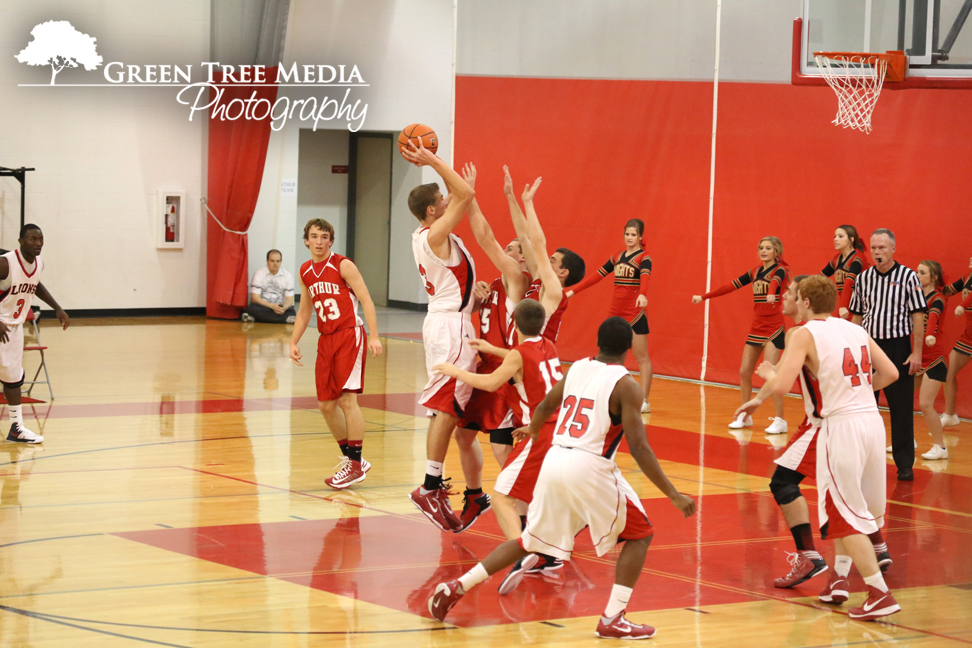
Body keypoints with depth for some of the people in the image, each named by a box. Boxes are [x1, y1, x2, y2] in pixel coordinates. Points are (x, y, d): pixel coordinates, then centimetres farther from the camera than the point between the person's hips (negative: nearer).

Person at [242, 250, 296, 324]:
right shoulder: (259, 274, -1)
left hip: (280, 308, 1)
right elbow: (255, 298, -8)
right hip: (263, 306, -1)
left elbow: (290, 299, 3)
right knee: (252, 308, -38)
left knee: (291, 311, -31)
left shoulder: (287, 275, 7)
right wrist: (272, 306, -22)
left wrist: (284, 308, -23)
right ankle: (287, 319, -42)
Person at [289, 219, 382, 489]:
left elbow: (366, 300, -12)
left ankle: (356, 464, -6)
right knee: (326, 404, 7)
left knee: (347, 398, -13)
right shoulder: (306, 272, 11)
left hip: (349, 335, -7)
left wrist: (374, 336, -21)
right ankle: (349, 458, 21)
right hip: (326, 340, 7)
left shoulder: (343, 265, -9)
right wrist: (294, 342, 11)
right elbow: (305, 310, 21)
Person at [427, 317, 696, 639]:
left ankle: (456, 588, 17)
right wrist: (673, 495, -10)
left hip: (554, 461, 6)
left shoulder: (577, 368, 12)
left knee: (530, 540, 23)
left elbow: (545, 408, 29)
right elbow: (639, 448, -13)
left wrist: (533, 430, 52)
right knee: (640, 535, 10)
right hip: (590, 468, -6)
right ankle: (612, 620, 1)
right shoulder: (626, 385, -7)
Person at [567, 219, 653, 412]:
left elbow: (645, 276, -26)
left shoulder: (644, 258, -6)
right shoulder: (617, 257, 13)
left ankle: (644, 401, -3)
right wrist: (573, 291, 10)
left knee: (641, 357, -4)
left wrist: (642, 295, -46)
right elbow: (597, 275, 15)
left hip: (634, 313, -7)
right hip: (616, 312, 7)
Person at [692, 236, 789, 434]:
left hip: (774, 328, -7)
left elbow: (775, 281, -31)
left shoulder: (780, 270, -8)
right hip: (756, 327, 7)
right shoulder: (755, 272, 12)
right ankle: (745, 417, 21)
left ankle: (780, 421, -13)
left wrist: (771, 294, -55)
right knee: (744, 372, 6)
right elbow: (731, 286, 18)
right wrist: (704, 297, 18)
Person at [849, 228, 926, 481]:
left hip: (898, 348, -4)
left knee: (901, 408, -1)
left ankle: (905, 465, 6)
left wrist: (917, 353, -10)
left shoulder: (908, 277, -4)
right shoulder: (863, 278, 7)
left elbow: (918, 316, -5)